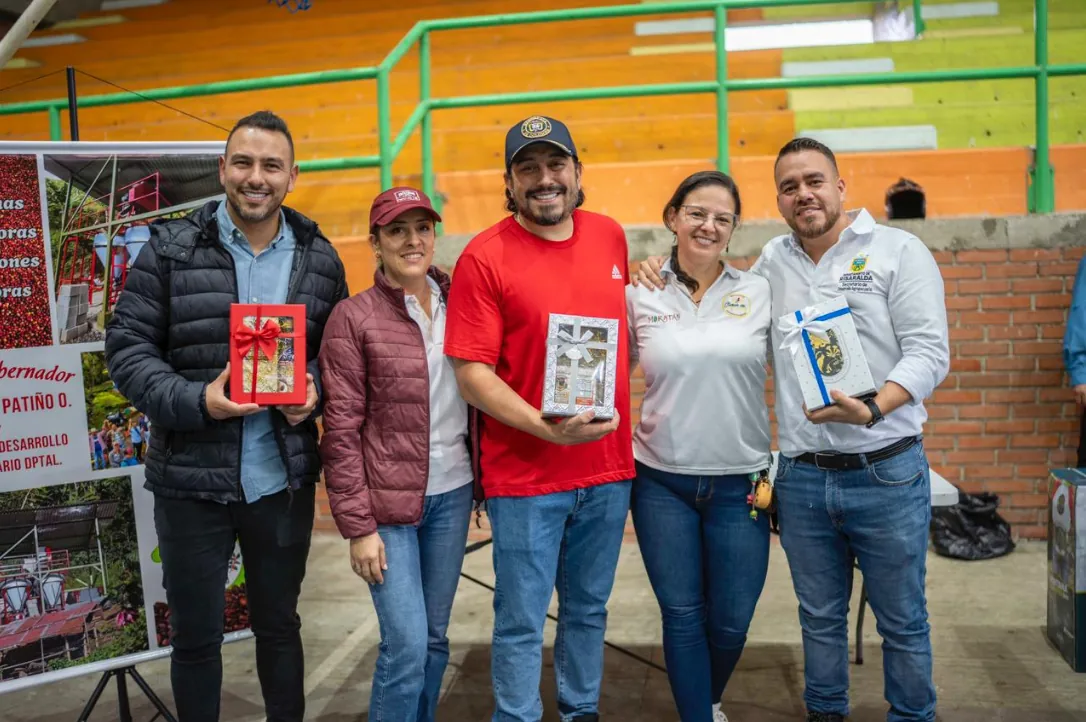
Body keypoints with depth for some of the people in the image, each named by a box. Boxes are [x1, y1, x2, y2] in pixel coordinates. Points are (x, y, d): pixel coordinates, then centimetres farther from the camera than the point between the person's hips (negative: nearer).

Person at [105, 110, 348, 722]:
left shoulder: (320, 259, 2)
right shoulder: (171, 249, -5)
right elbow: (127, 348, -5)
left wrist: (316, 389, -11)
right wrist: (195, 401, -20)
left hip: (285, 481, 2)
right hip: (191, 481, -2)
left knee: (279, 623, 19)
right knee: (196, 634, 15)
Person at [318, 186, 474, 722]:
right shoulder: (353, 318, -7)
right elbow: (341, 430, -9)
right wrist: (358, 526, -11)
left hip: (452, 494, 4)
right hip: (388, 500, -4)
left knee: (435, 637, 15)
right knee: (406, 644, -3)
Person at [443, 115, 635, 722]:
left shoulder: (611, 236, 4)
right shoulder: (484, 257, -11)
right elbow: (471, 371, -13)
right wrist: (547, 428, -24)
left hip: (609, 470, 5)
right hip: (525, 476, -5)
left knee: (589, 609, 20)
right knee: (522, 621, 6)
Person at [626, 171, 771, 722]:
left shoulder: (760, 293, -1)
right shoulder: (639, 295, 0)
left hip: (740, 482, 1)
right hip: (662, 481, 0)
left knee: (731, 621, 12)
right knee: (682, 615, 9)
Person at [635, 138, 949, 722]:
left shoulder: (899, 250, -1)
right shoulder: (771, 262, 11)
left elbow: (929, 351, -8)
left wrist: (871, 409, -25)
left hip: (885, 472, -3)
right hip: (800, 477, 3)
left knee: (902, 619, 11)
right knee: (819, 617, 17)